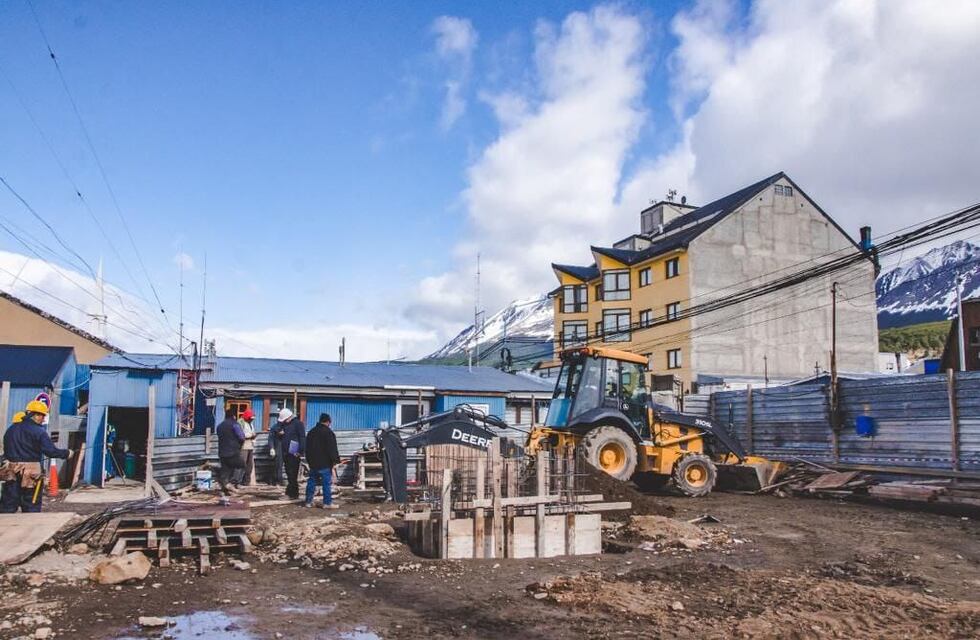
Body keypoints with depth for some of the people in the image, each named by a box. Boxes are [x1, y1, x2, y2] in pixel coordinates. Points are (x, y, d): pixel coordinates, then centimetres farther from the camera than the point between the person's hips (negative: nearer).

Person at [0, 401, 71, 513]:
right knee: (31, 507, 4)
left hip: (11, 471, 5)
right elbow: (51, 451, -14)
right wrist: (66, 453, 0)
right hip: (31, 472, -5)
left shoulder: (11, 429, 10)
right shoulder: (39, 432, -11)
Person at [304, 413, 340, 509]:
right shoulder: (328, 432, -10)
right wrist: (335, 461, -8)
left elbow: (307, 448, 20)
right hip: (325, 464, -7)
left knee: (311, 481, 14)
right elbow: (332, 449, -13)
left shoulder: (311, 432, 14)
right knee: (326, 483, -4)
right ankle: (327, 503, -5)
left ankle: (309, 501, 16)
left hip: (313, 462, 7)